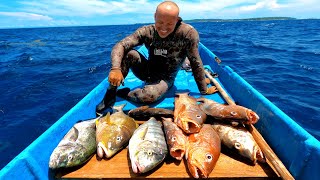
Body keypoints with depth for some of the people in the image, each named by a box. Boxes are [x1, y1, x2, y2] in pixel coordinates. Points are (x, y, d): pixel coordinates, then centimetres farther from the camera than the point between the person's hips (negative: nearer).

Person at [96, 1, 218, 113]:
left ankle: (124, 94, -2)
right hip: (147, 71, 3)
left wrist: (204, 91, -8)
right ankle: (111, 93, -9)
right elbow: (120, 46, -19)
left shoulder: (188, 33, -22)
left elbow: (196, 64, -15)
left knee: (148, 96, -35)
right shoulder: (147, 31, -14)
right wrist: (116, 68, -38)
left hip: (165, 79, -2)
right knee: (128, 53, -24)